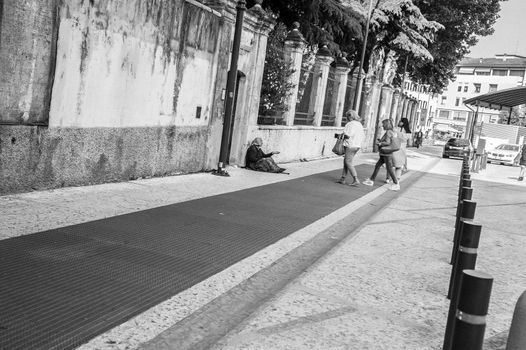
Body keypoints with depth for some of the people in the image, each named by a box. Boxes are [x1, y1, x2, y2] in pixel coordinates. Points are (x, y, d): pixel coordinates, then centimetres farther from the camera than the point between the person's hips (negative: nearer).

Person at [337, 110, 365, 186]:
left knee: (348, 163, -6)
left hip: (350, 145, -9)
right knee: (346, 161, 14)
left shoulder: (350, 124, -12)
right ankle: (343, 179, 16)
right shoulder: (359, 124, 16)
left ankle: (356, 180, -10)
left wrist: (342, 134, -1)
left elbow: (348, 135, -19)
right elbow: (362, 137, 17)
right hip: (357, 145, 9)